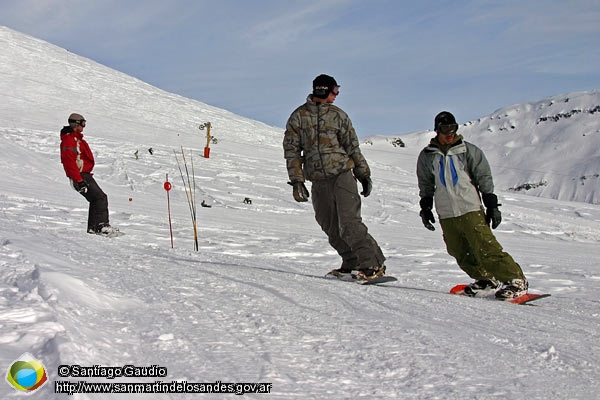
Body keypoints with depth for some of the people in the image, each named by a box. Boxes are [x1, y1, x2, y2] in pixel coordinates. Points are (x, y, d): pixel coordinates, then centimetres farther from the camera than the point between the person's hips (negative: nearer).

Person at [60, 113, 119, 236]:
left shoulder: (76, 138, 19)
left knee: (95, 200, 15)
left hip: (84, 174, 11)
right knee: (101, 198, -16)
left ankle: (93, 227, 20)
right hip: (80, 176, -11)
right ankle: (102, 226, -18)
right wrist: (79, 180, -26)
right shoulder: (69, 140, -15)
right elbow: (69, 162, -23)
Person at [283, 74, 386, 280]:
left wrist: (363, 175, 10)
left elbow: (353, 147, 11)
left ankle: (372, 263, -9)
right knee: (331, 227, 2)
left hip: (342, 174, -2)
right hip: (318, 181, 2)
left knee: (349, 223, -13)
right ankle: (352, 263, 13)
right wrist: (296, 181, -4)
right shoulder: (298, 117, 5)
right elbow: (291, 150, 4)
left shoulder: (337, 115, 7)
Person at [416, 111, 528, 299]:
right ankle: (485, 279, 16)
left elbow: (484, 178, 4)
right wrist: (425, 207, 15)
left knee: (486, 248, -13)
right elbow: (426, 184, 22)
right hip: (445, 214, 4)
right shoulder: (427, 156, 10)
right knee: (461, 254, 1)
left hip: (470, 209, -4)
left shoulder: (468, 150, 3)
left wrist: (492, 205, 0)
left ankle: (516, 280, -9)